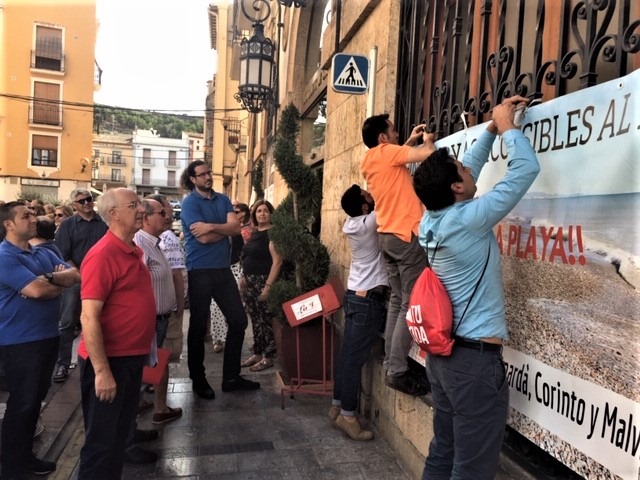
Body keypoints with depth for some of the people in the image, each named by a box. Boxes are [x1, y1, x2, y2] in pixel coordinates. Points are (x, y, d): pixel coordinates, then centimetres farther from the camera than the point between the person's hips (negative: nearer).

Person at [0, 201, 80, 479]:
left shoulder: (45, 254, 11)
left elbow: (75, 276, 2)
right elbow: (36, 291, -25)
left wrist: (50, 278, -17)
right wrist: (61, 281, -6)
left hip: (48, 336, 8)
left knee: (36, 399, 18)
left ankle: (25, 455, 34)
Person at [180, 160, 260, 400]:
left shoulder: (223, 199, 9)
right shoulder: (189, 202, -8)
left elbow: (236, 228, -5)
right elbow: (203, 238, -18)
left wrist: (211, 226, -18)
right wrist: (226, 228, -4)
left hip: (223, 270, 6)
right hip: (200, 272, -6)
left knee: (238, 320, 8)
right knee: (198, 326, 7)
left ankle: (231, 377, 21)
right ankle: (198, 380, 23)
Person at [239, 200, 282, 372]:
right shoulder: (254, 232, 14)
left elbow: (277, 261, -18)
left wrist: (268, 285, -22)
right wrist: (244, 278, 14)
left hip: (263, 281, -8)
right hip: (250, 282, 8)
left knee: (266, 320, -2)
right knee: (255, 319, 13)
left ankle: (268, 357, 8)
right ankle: (257, 354, 24)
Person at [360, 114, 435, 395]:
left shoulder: (370, 161, 15)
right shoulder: (385, 152, -10)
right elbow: (427, 154, -16)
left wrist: (410, 142, 27)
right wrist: (427, 140, 4)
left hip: (388, 235, 9)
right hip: (406, 234, -9)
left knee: (397, 300, 13)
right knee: (411, 304, -8)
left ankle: (391, 362, 17)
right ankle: (398, 371, -7)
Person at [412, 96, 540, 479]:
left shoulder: (432, 221, 3)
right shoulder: (468, 220, -19)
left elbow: (468, 171, 18)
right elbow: (527, 167, -12)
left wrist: (492, 129, 21)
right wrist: (506, 126, 3)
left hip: (443, 353, 9)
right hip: (475, 357, -8)